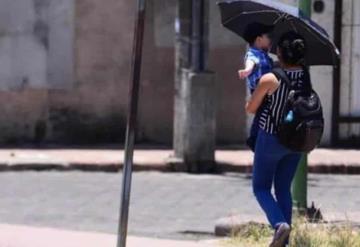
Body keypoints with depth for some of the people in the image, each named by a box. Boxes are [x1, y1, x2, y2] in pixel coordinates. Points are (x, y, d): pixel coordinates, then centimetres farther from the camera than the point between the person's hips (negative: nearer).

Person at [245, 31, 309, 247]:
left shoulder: (270, 79, -21)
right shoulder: (306, 76, -9)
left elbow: (250, 109, -7)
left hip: (270, 140, -5)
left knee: (261, 188, 10)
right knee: (284, 189, 17)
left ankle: (280, 223, -17)